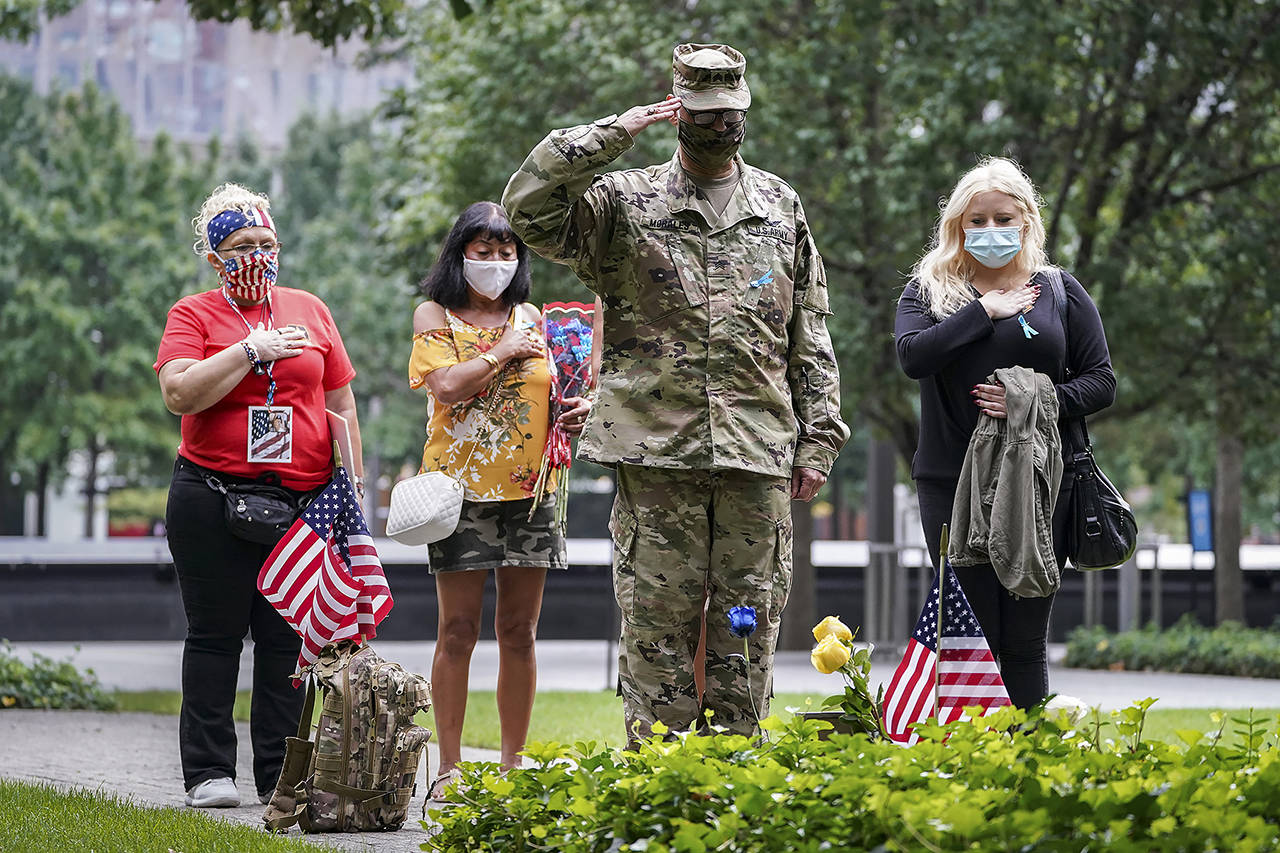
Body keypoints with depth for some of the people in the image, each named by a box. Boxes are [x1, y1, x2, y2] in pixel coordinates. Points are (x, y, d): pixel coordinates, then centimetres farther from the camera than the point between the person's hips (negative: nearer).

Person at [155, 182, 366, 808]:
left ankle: (283, 775, 7)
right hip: (213, 499, -3)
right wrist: (252, 350, -15)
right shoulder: (193, 315, 3)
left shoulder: (309, 310, 13)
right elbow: (180, 393, -13)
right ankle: (209, 773, 4)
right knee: (215, 635, 1)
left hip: (301, 499, 3)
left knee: (287, 640, 3)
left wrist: (352, 483, 12)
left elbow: (341, 405, 16)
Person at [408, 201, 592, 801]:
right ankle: (449, 769, 1)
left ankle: (513, 767, 11)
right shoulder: (435, 316, 3)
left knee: (519, 631, 5)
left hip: (529, 487, 4)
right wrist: (503, 350, -7)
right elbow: (447, 386, -13)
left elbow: (554, 391, 20)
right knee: (458, 631, -3)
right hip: (461, 486, -4)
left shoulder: (531, 318, 14)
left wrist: (578, 410, -1)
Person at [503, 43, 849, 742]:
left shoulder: (781, 208, 14)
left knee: (747, 629, 5)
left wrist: (817, 439, 9)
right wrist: (613, 133, -11)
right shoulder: (624, 201, 5)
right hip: (656, 452, -2)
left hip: (758, 452, 2)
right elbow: (527, 207, -12)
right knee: (658, 627, -1)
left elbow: (811, 337, 15)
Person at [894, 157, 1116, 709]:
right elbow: (913, 355, -10)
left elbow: (1101, 381, 7)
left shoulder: (1060, 292, 10)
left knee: (1024, 637, 0)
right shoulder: (930, 289, 9)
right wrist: (984, 311, -9)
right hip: (951, 478, 0)